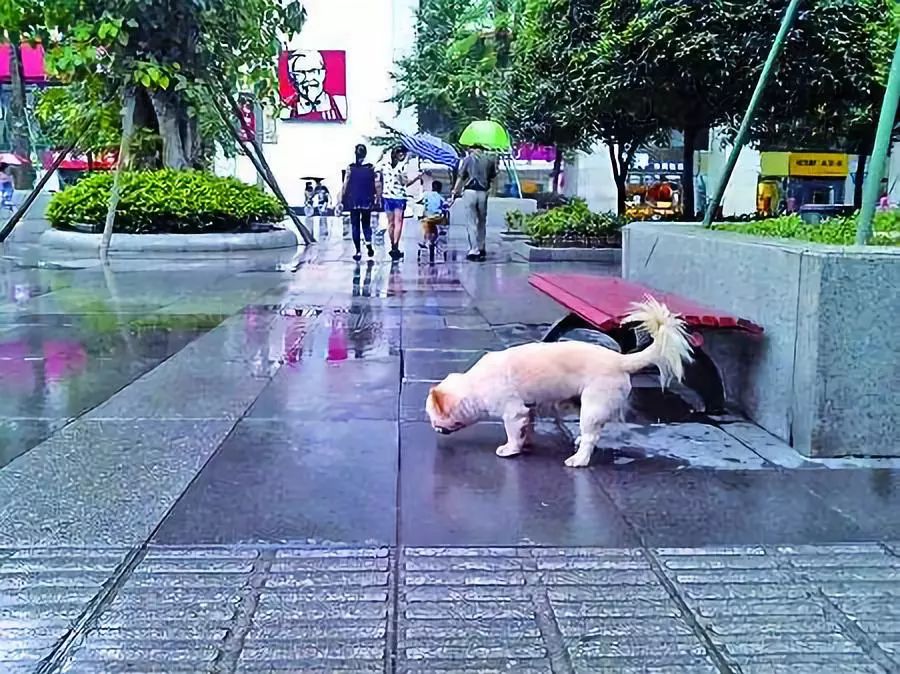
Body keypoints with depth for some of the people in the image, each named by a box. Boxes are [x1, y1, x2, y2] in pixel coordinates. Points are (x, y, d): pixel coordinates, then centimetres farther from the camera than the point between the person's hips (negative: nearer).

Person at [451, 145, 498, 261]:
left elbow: (461, 177, 2)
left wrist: (455, 192, 7)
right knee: (482, 221, 16)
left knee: (471, 222, 1)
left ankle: (474, 250, -3)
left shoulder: (468, 159, 3)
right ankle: (481, 249, 22)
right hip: (483, 193, 2)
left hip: (470, 192, -2)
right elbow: (493, 178, 8)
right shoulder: (490, 159, 10)